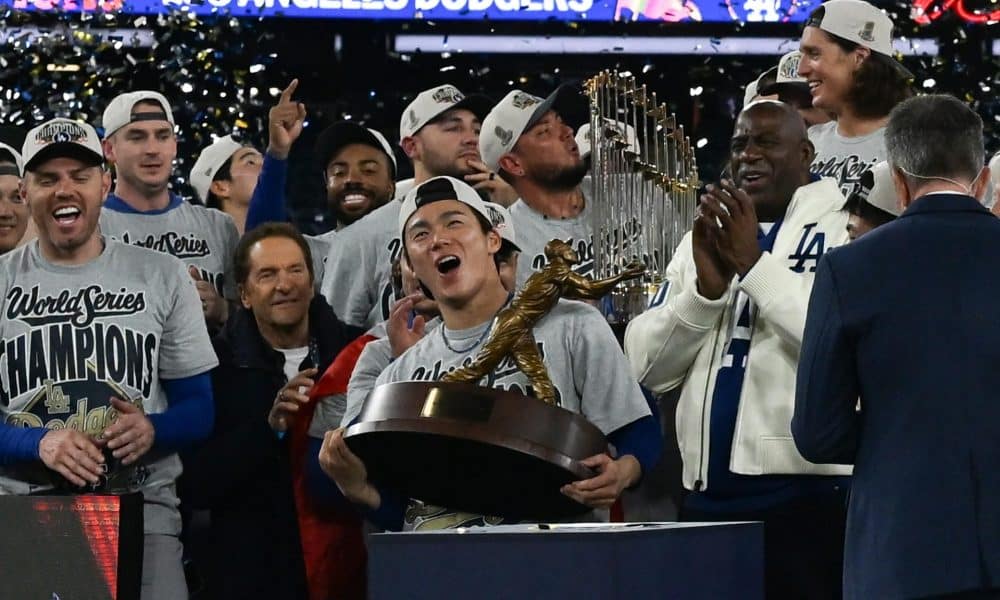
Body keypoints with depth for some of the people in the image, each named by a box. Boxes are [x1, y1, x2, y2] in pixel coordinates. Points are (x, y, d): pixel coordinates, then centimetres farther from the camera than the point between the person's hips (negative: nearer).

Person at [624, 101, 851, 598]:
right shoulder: (706, 236, 17)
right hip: (707, 491, 5)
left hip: (804, 488, -5)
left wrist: (756, 263, -14)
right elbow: (646, 367, 9)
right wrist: (705, 288, -7)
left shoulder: (843, 230, -1)